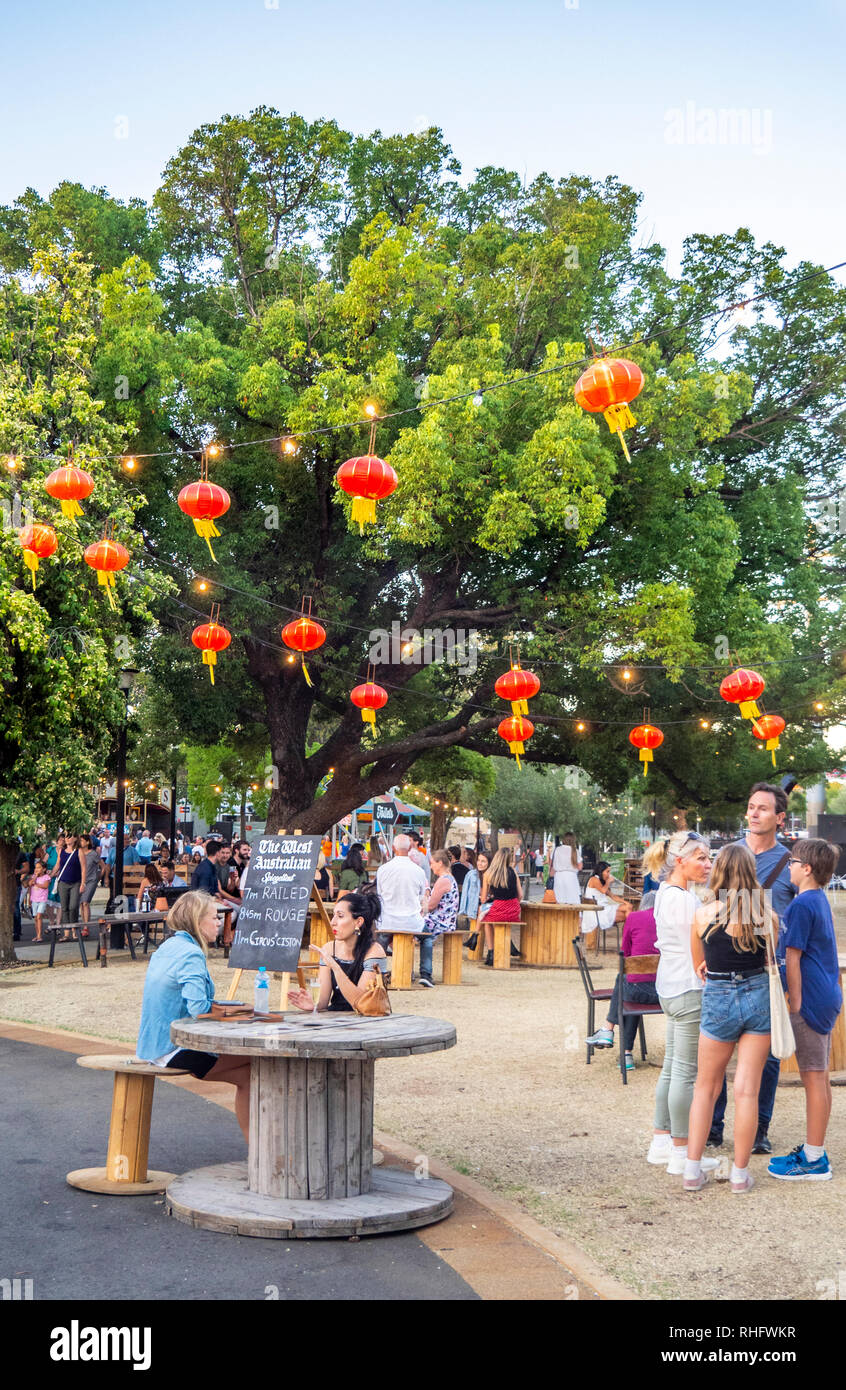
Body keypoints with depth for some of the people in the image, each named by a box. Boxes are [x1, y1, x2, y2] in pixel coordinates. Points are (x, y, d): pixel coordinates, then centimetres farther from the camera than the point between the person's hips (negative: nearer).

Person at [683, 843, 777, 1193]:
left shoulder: (703, 915, -9)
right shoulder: (768, 916, -6)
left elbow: (698, 966, 5)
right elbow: (770, 961, 7)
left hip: (719, 999, -1)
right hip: (759, 997, 1)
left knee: (706, 1087, 13)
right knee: (747, 1089, 6)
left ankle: (692, 1170, 13)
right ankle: (740, 1173, 12)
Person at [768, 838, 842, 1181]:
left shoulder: (801, 905, -16)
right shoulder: (820, 901, 13)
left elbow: (793, 959, -17)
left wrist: (796, 1004, -13)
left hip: (810, 1001, -10)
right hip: (828, 998, 10)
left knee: (814, 1079, -4)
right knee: (819, 1078, 14)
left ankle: (814, 1161, 1)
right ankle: (815, 1150, 23)